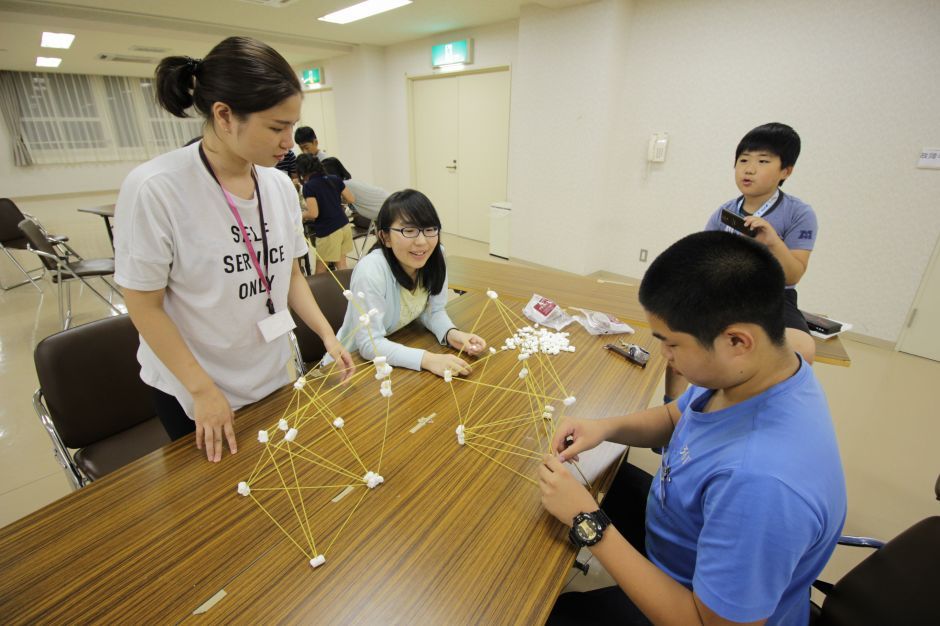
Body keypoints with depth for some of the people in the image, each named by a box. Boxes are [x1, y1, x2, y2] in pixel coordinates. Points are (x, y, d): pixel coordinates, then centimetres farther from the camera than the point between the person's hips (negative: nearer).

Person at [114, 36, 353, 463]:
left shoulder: (279, 185, -6)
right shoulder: (153, 188, -21)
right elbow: (144, 305, -15)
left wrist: (327, 335, -6)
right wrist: (203, 390, -15)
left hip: (272, 378, 4)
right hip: (189, 389, -4)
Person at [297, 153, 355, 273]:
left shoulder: (308, 187, -10)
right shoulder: (335, 179, 7)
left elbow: (313, 214, -17)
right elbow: (351, 199, 11)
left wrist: (300, 215, 3)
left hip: (328, 232, -6)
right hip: (345, 226, 6)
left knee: (320, 270, 7)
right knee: (341, 264, 14)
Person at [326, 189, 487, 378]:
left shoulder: (436, 256, -13)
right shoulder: (370, 271, -29)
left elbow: (433, 311, -2)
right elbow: (369, 344, -28)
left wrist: (452, 334, -21)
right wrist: (427, 359, -36)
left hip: (400, 347, 5)